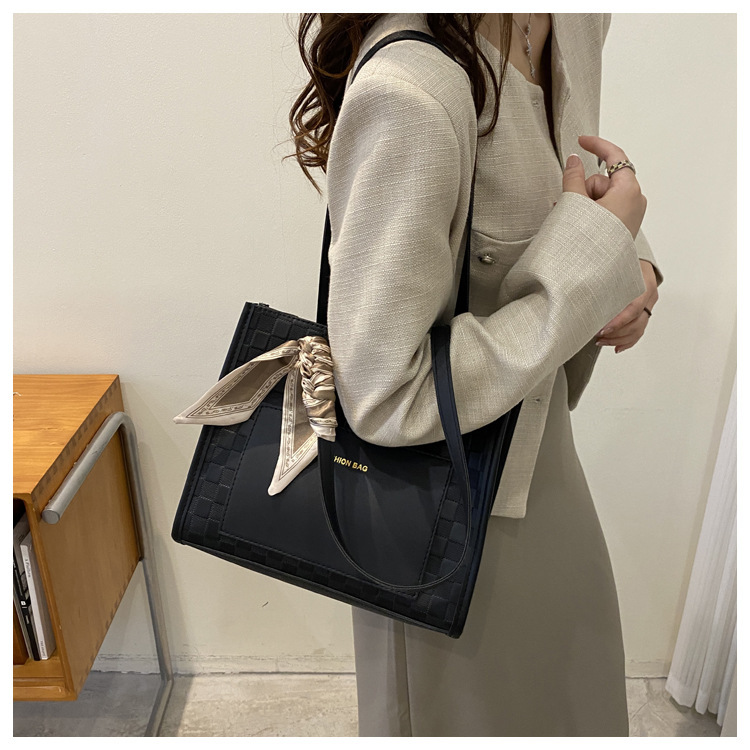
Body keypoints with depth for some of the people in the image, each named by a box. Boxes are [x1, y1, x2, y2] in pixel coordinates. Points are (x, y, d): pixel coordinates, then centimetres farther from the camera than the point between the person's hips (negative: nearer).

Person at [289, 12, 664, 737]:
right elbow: (385, 399, -31)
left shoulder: (575, 26, -4)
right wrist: (595, 256, -27)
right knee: (475, 708, 24)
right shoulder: (413, 93, -33)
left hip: (541, 460, 8)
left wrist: (632, 267, -7)